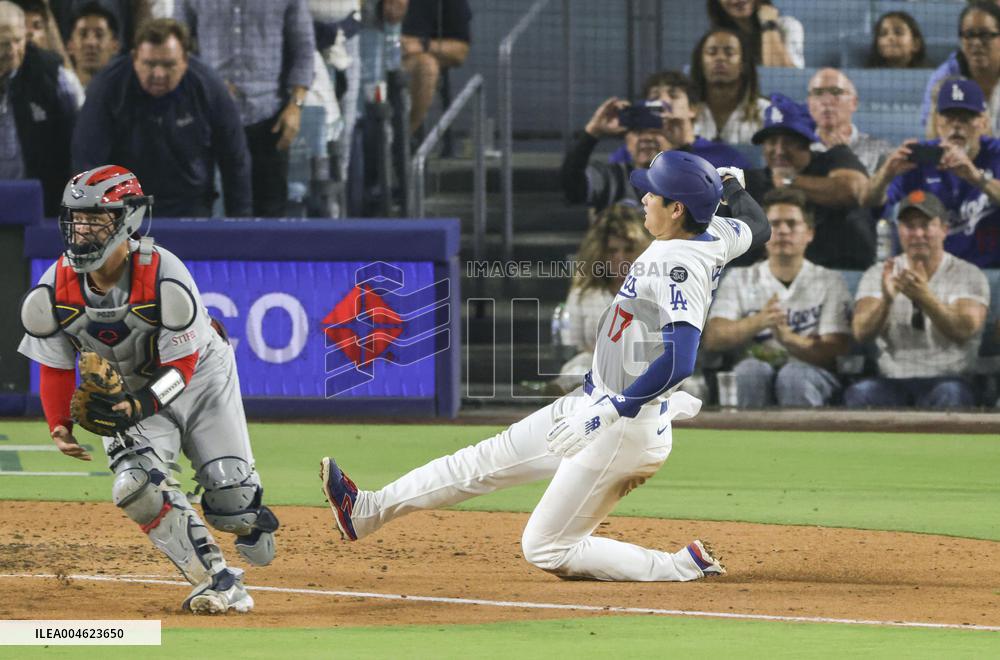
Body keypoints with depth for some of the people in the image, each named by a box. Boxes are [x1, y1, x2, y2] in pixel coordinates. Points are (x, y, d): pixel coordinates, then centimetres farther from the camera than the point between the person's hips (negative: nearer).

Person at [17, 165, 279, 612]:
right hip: (127, 392, 2)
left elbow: (180, 366, -25)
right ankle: (219, 583, -15)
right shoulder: (53, 293, -20)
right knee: (135, 486, -24)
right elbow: (56, 368, -7)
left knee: (230, 494, -5)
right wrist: (60, 427, -24)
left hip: (201, 374, -2)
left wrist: (139, 407, -43)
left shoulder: (165, 280, -31)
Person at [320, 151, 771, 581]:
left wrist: (607, 412, -37)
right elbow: (757, 228, 25)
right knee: (488, 460, 16)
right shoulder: (715, 234, 1)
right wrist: (731, 186, 43)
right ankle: (365, 511, 25)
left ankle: (684, 568, -1)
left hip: (626, 430, -10)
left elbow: (679, 361, -39)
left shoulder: (679, 266, -27)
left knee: (546, 549, -3)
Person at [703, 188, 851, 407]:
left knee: (793, 375, -35)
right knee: (752, 370, -33)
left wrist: (788, 338, -23)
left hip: (811, 373, -1)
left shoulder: (830, 282, 11)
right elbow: (712, 339, 0)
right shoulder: (739, 280, 16)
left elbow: (836, 351, -3)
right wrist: (757, 322, -20)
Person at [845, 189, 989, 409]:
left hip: (947, 378, -1)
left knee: (949, 394, -37)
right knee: (860, 393, -32)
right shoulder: (877, 275, 11)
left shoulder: (969, 276, 5)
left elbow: (964, 332, -15)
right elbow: (861, 332, -5)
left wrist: (925, 298, -32)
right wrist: (886, 300, -27)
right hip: (893, 380, 1)